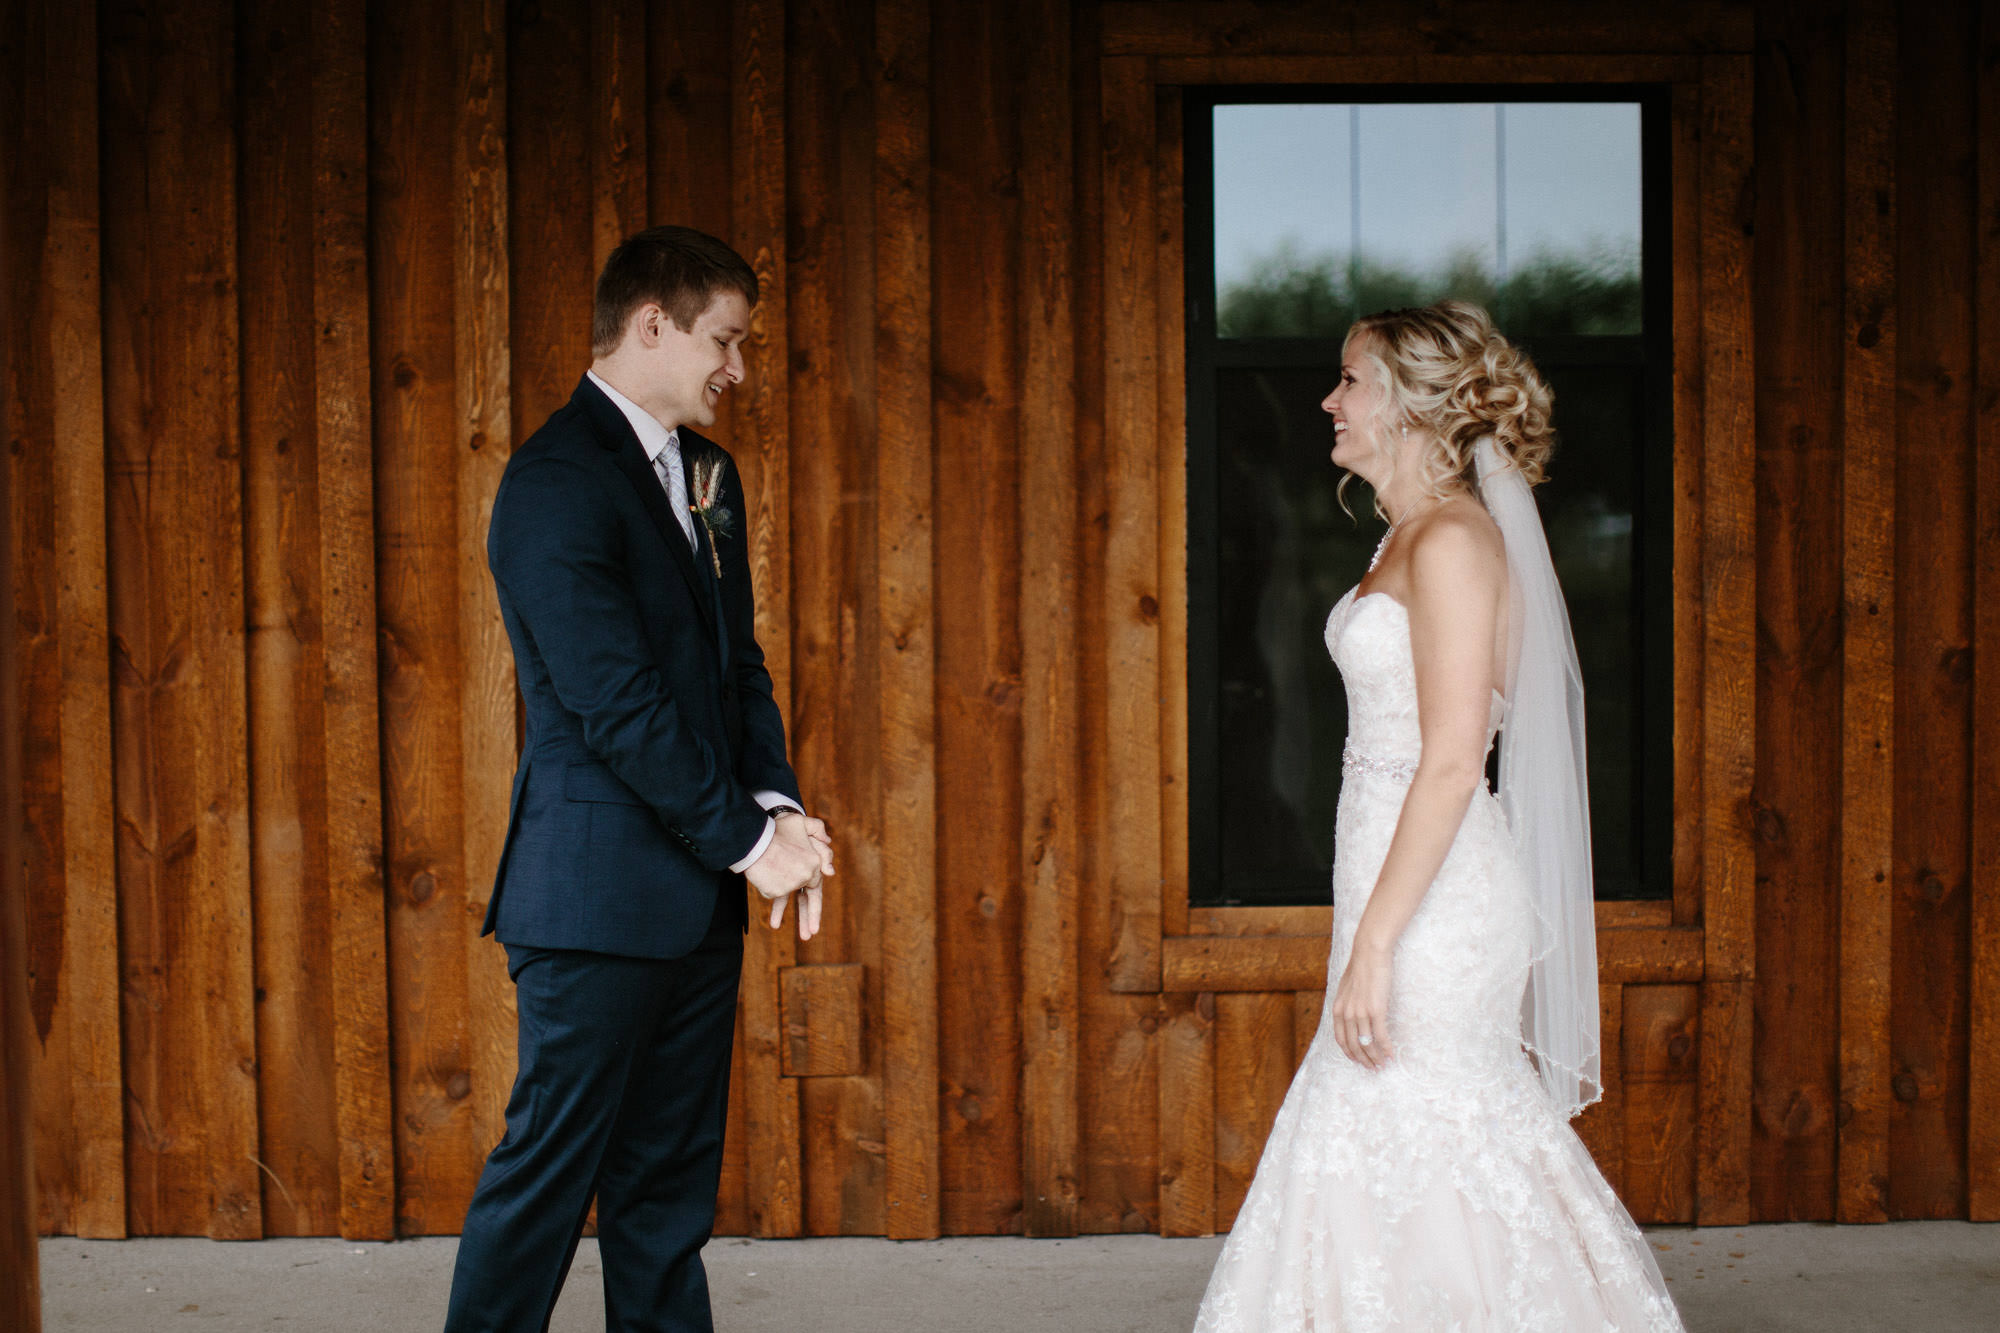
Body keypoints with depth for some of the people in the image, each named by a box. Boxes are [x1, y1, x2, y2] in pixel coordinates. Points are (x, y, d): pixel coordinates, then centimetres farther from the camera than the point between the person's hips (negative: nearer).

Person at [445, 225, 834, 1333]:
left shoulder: (708, 474, 15)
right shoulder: (557, 481, -14)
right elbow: (616, 705, -18)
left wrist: (777, 804, 0)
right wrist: (747, 838, -13)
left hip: (698, 892, 9)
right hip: (599, 893, -8)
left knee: (671, 1180, 13)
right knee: (550, 1170, -1)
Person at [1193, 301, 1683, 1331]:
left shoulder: (1453, 537, -14)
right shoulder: (1410, 537, 15)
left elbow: (1452, 762, -21)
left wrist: (1373, 941, -22)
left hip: (1432, 897, -9)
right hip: (1411, 885, 9)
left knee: (1403, 1153, -4)